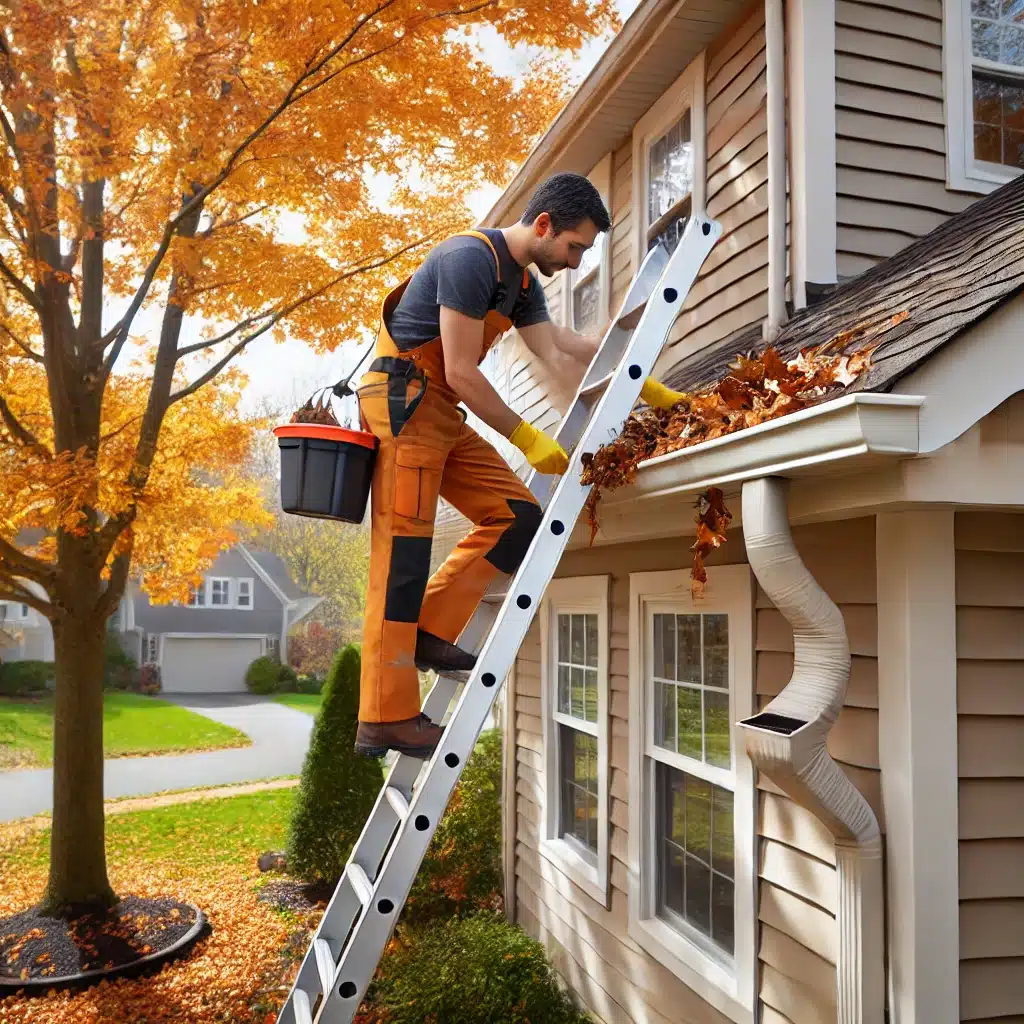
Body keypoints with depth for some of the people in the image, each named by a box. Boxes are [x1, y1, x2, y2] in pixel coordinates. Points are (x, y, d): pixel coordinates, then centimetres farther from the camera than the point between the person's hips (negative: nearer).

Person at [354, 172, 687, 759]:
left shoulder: (523, 284, 14)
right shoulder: (471, 258, -16)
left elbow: (564, 358, 10)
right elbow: (461, 374, -19)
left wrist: (650, 391, 7)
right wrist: (526, 437, -13)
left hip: (445, 415, 9)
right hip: (404, 402, -9)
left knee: (517, 516, 0)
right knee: (403, 557, -12)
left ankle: (429, 634, 3)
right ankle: (386, 719, -9)